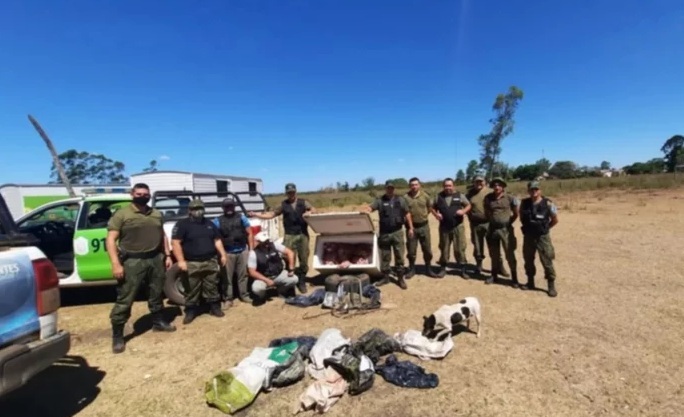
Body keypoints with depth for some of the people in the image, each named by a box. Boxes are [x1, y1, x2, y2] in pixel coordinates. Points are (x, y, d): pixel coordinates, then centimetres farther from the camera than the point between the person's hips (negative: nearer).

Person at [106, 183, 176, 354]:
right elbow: (111, 240, -10)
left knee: (157, 293, 17)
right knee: (124, 299, -1)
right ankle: (117, 336, 10)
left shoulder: (156, 214, 11)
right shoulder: (122, 214, -6)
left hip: (156, 259, 5)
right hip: (132, 262, -5)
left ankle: (158, 321, 34)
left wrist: (167, 255, 10)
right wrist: (116, 264, -18)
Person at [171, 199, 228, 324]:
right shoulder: (182, 224, -3)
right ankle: (190, 311, 19)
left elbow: (217, 240, 17)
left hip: (210, 262, 4)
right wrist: (181, 261, -18)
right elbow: (175, 242, -11)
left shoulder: (209, 223, 14)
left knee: (212, 288, 11)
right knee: (192, 290, 5)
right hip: (192, 264, -4)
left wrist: (223, 254, 7)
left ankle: (214, 307, 23)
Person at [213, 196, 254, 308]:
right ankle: (228, 299, 14)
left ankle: (244, 295, 24)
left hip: (243, 251, 2)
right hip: (227, 253, -1)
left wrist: (251, 248, 2)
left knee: (243, 274, 11)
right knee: (227, 277, 3)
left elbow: (249, 233, 8)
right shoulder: (218, 221, 5)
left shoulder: (241, 217, 8)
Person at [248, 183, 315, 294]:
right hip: (289, 236, 0)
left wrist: (309, 212, -20)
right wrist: (255, 214, 0)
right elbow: (271, 214, 9)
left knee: (304, 259, 6)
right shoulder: (283, 205, 9)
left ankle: (301, 282, 19)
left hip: (303, 235, 1)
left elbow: (313, 210, 3)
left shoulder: (303, 202, 9)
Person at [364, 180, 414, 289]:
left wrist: (410, 228, 4)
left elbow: (407, 214, 8)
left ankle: (400, 278, 17)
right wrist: (365, 211, -38)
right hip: (384, 233, 0)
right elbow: (370, 208, -14)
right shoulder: (379, 200, 1)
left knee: (399, 256, 5)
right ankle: (385, 277, 24)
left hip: (397, 232, 0)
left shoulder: (400, 200, 6)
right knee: (385, 256, 10)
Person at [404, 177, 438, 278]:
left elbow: (430, 207, 15)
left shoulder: (425, 196, -1)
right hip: (411, 226, -2)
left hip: (424, 226, 2)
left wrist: (424, 215, 8)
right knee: (411, 250, 7)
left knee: (427, 249, 10)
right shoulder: (406, 197, -8)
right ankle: (412, 269, 23)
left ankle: (428, 269, 25)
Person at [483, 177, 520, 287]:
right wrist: (491, 222, 9)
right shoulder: (488, 198, 0)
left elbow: (516, 213, 5)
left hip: (506, 229, -2)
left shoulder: (510, 198, -6)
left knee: (510, 254, 0)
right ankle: (494, 274, 27)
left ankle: (514, 278, 10)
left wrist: (508, 223, 5)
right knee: (494, 254, 13)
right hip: (492, 229, 3)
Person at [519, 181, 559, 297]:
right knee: (528, 260, 13)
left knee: (547, 262, -1)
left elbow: (555, 220, 2)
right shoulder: (524, 203, -1)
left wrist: (544, 228, 6)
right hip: (528, 236, 3)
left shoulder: (547, 203, -9)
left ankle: (551, 285, 11)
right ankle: (530, 282, 28)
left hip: (543, 237, -3)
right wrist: (528, 227, 10)